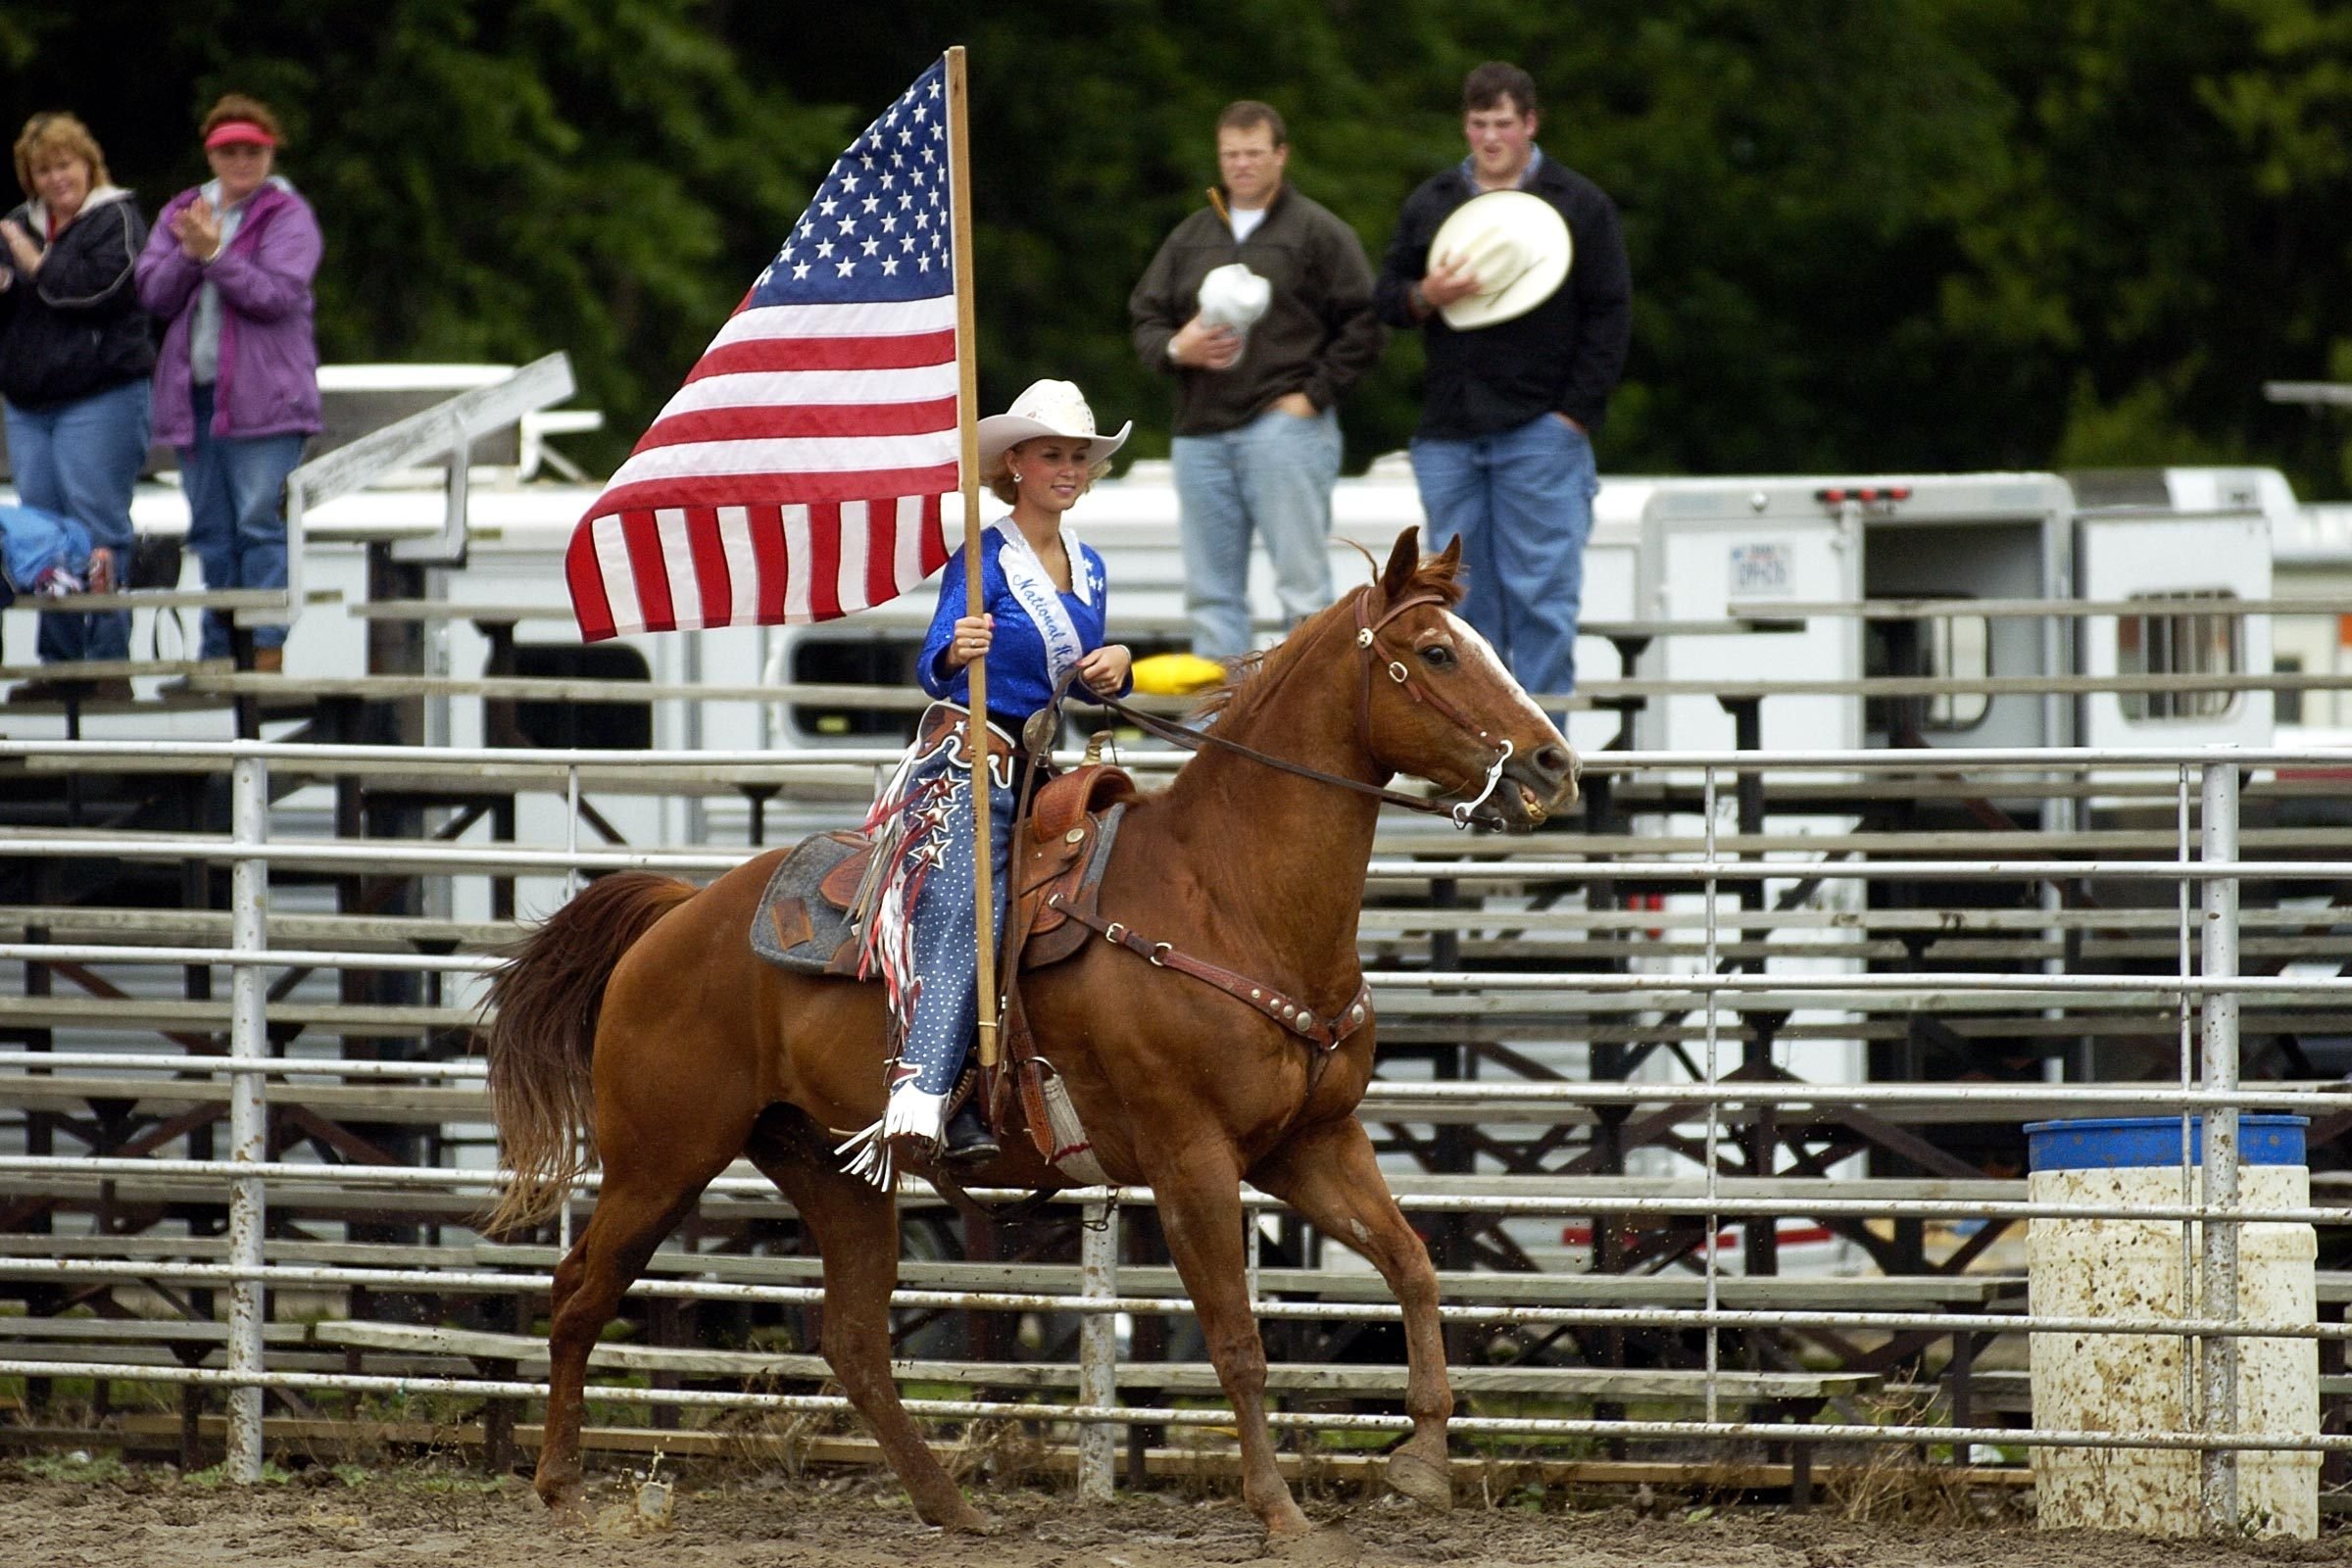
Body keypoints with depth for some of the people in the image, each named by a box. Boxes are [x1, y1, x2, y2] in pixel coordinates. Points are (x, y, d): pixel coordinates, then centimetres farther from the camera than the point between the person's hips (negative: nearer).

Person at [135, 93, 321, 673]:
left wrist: (215, 254, -19)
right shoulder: (181, 213, 15)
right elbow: (155, 293, 6)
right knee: (211, 532, 8)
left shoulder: (288, 216, -1)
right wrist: (188, 254, -11)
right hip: (193, 395, 6)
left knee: (260, 523, -12)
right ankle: (219, 653, 12)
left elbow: (278, 295, -13)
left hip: (263, 396, -6)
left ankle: (268, 653, -13)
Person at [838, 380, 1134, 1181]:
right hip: (972, 767, -8)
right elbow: (935, 665, -19)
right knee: (963, 932, -23)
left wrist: (1116, 666, 1)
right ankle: (916, 1108, -36)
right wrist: (955, 652, -43)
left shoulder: (1088, 571, 15)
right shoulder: (985, 560, -7)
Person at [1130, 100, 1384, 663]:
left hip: (1284, 427, -5)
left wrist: (1313, 394, -8)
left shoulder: (1317, 232, 2)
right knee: (1210, 589, 6)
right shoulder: (1191, 237, 18)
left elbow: (1364, 325, -1)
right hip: (1201, 432, 5)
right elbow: (1145, 316, 21)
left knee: (1301, 580, -8)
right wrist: (1175, 348, -2)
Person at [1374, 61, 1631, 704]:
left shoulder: (1579, 205, 3)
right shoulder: (1429, 204, 13)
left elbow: (1610, 315, 1)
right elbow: (1386, 298, 15)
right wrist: (1427, 296, -9)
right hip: (1449, 432, 4)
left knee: (1541, 595, -6)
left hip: (1541, 431, -4)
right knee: (1464, 594, 4)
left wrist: (1577, 411, -7)